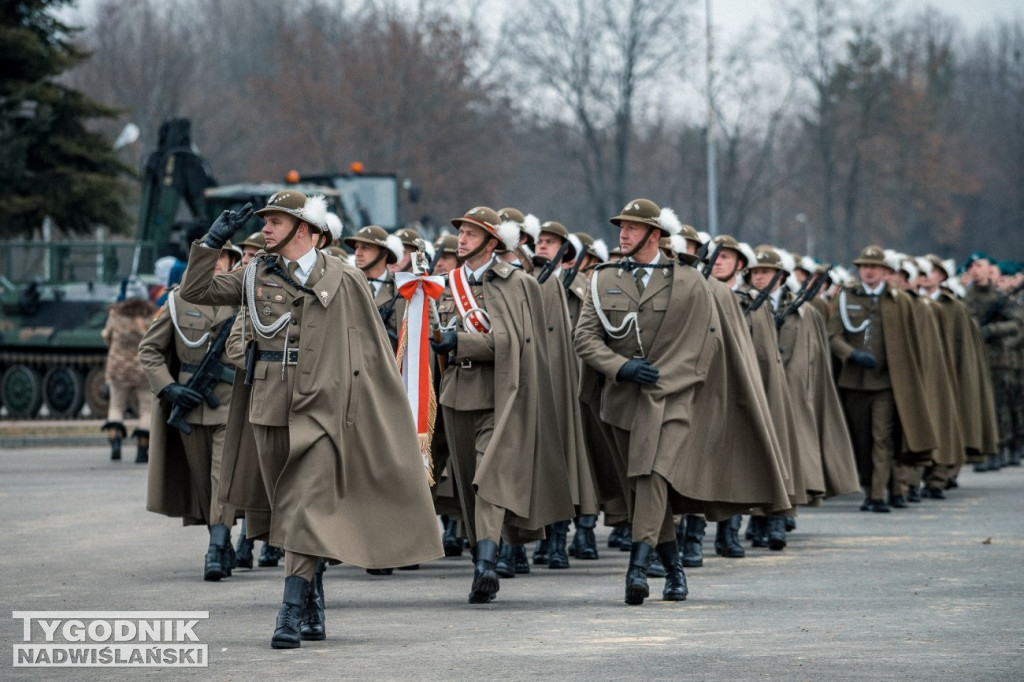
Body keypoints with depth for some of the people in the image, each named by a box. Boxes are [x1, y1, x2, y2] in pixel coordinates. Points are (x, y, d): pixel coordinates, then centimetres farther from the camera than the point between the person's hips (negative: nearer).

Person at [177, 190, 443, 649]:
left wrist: (387, 414, 2)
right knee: (286, 513, 10)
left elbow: (374, 353, 3)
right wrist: (213, 241, 2)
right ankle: (313, 613, 20)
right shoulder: (257, 277, 11)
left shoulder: (344, 282, -1)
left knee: (305, 513, -13)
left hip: (319, 410, -5)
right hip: (270, 410, 5)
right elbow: (194, 291, 11)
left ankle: (292, 614, -16)